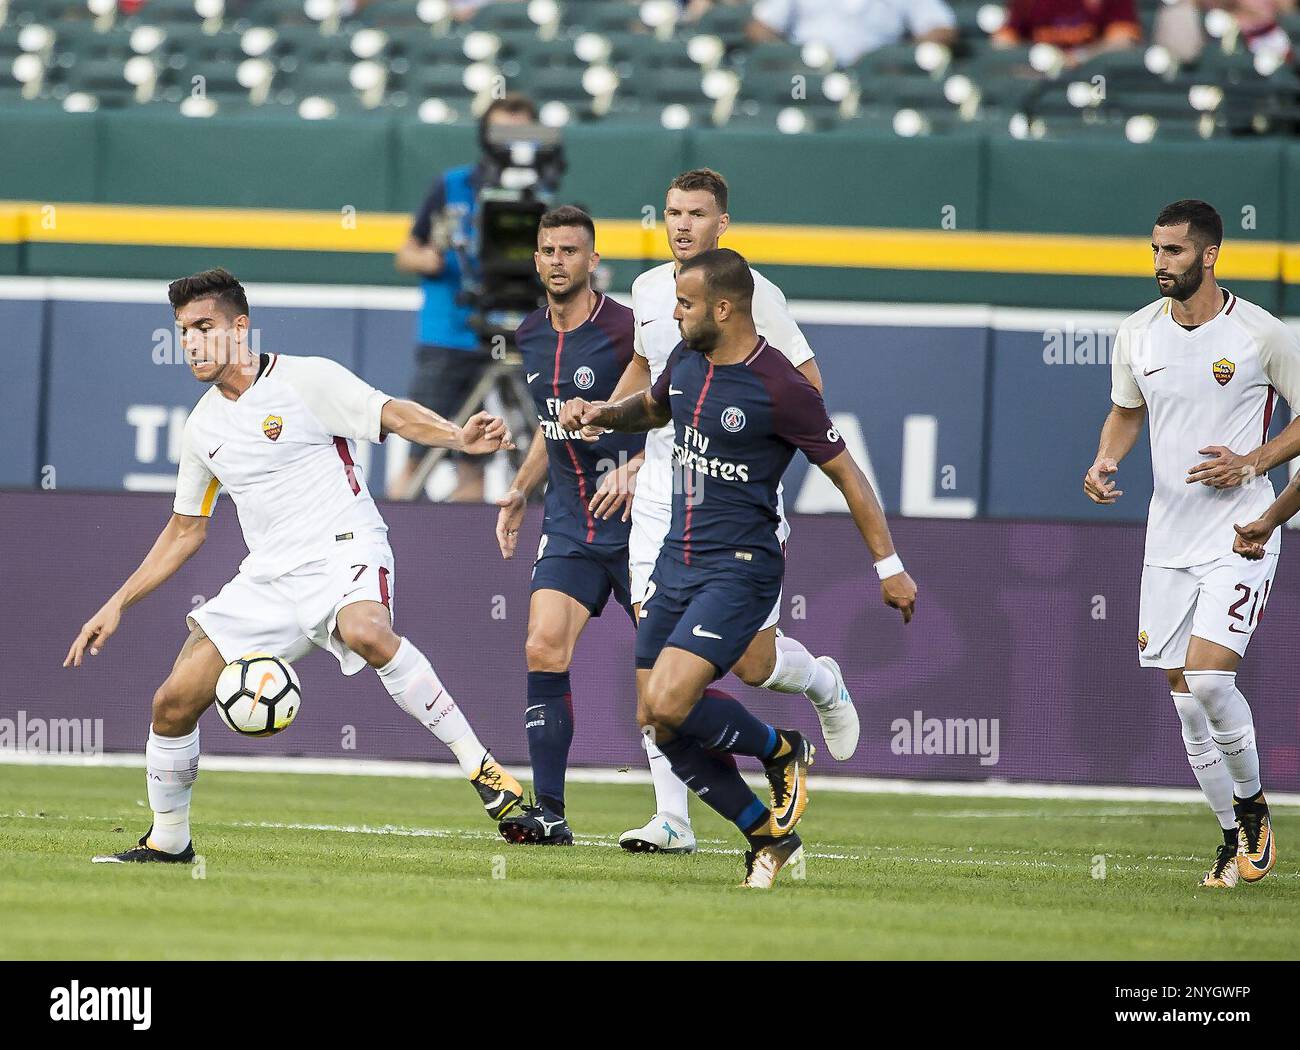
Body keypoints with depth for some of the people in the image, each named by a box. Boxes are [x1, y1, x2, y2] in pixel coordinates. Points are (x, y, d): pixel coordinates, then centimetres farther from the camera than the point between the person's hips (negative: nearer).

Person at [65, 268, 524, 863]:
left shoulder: (306, 379, -3)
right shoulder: (203, 427, 15)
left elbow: (396, 416, -11)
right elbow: (185, 529, 25)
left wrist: (459, 437, -32)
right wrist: (118, 604, 20)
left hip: (343, 549, -6)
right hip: (268, 578, 6)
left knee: (366, 633, -40)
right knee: (174, 701, -3)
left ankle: (479, 766, -33)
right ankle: (168, 841, 18)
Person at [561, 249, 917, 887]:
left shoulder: (779, 388, -15)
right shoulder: (686, 362, 6)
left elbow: (844, 472, -8)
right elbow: (653, 408, 30)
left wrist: (889, 567, -8)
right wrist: (601, 415, 8)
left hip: (740, 569, -8)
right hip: (676, 563, 8)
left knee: (669, 705, -22)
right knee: (653, 721, 3)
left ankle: (782, 751, 5)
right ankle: (765, 836, 15)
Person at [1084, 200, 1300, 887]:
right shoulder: (1138, 333, 4)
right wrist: (1105, 462, 2)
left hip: (1240, 535, -5)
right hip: (1168, 539, 5)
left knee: (1208, 679, -19)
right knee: (1186, 699, 6)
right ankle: (1234, 835, 19)